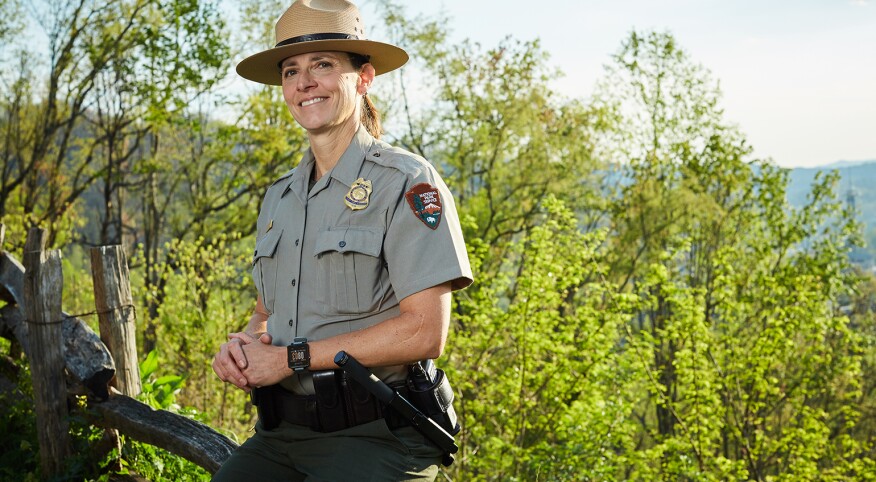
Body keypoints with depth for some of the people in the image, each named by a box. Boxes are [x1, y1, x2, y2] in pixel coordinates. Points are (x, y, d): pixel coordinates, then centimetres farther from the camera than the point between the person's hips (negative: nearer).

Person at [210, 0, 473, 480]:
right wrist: (243, 345, 0)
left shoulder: (406, 182, -6)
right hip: (279, 436, 6)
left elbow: (425, 332, -14)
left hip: (375, 438, -6)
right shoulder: (279, 197, 16)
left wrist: (291, 358, -13)